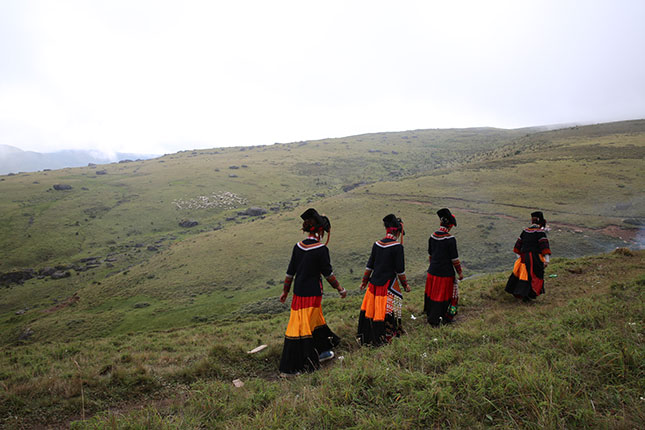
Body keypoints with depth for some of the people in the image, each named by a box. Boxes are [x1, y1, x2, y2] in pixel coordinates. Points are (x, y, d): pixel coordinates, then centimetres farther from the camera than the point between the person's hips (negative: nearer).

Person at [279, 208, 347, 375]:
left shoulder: (298, 246, 3)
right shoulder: (321, 249, -15)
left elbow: (290, 272, 7)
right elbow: (328, 273, -10)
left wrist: (285, 291, 18)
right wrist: (340, 289, 4)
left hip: (298, 292, 6)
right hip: (312, 293, -6)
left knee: (317, 320, 22)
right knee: (304, 326, 1)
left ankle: (322, 351, 38)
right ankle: (299, 365, 10)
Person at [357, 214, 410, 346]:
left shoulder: (377, 244, 2)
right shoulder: (397, 247, -14)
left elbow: (369, 265, 8)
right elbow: (400, 270, -11)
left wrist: (364, 281, 17)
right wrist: (405, 284, 3)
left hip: (374, 283, 5)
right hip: (388, 284, -5)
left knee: (370, 308, 13)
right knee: (386, 310, 8)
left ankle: (365, 336, 24)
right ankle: (381, 339, 18)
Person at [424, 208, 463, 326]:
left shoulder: (432, 236, 0)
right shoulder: (450, 239, -19)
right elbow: (454, 259, -14)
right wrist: (460, 272, -2)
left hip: (432, 271, 6)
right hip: (445, 273, -6)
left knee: (431, 293, 20)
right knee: (443, 296, 8)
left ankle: (430, 314, 37)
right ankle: (435, 320, 15)